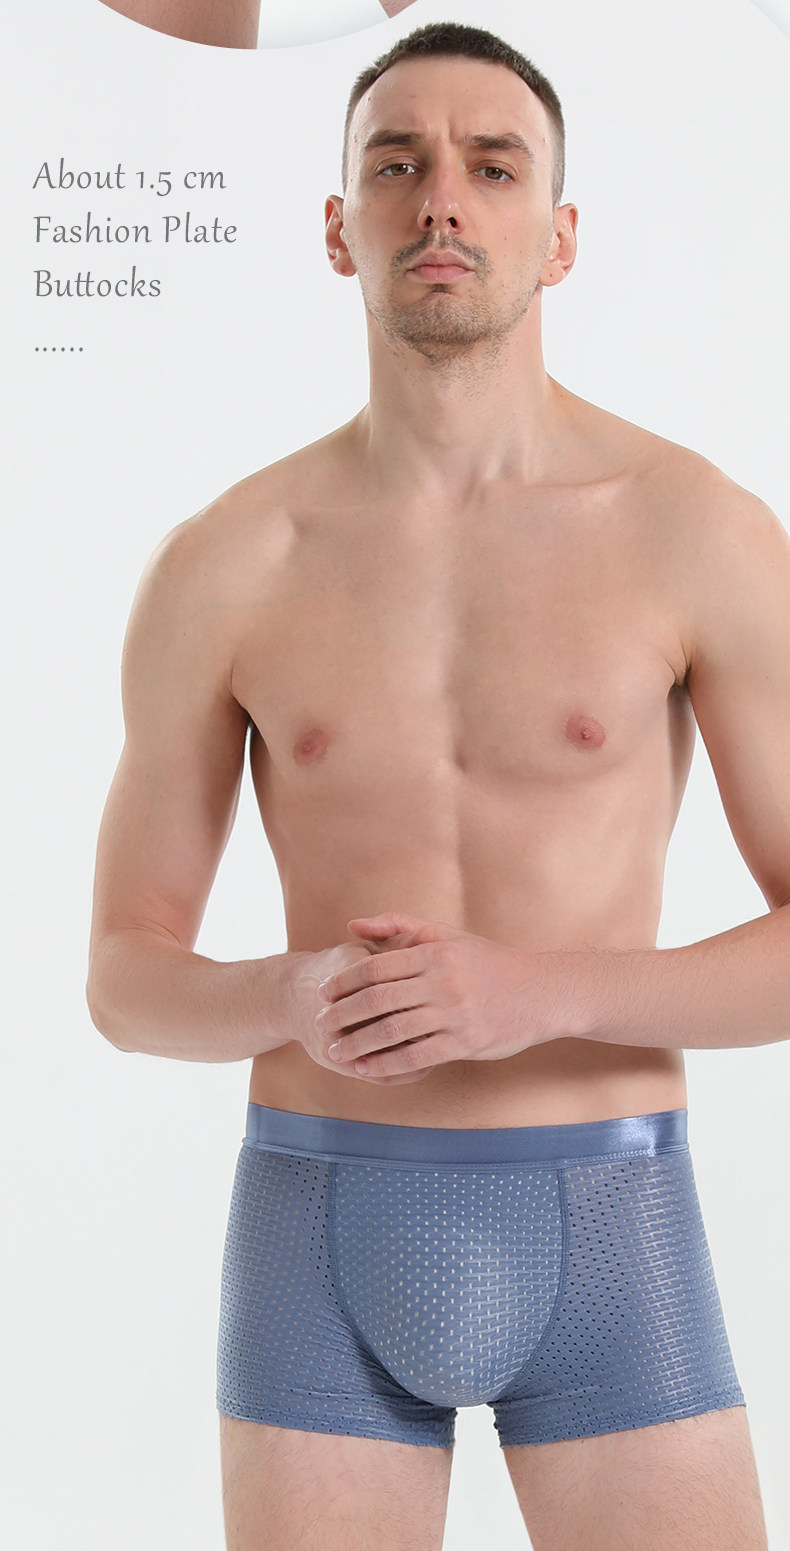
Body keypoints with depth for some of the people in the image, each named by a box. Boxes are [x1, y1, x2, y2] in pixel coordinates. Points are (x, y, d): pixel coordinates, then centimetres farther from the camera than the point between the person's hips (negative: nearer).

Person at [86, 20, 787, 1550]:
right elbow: (129, 981, 4)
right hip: (328, 1241, 1)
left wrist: (540, 992, -22)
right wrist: (292, 1000, -21)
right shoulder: (217, 567, 0)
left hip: (604, 1236, 0)